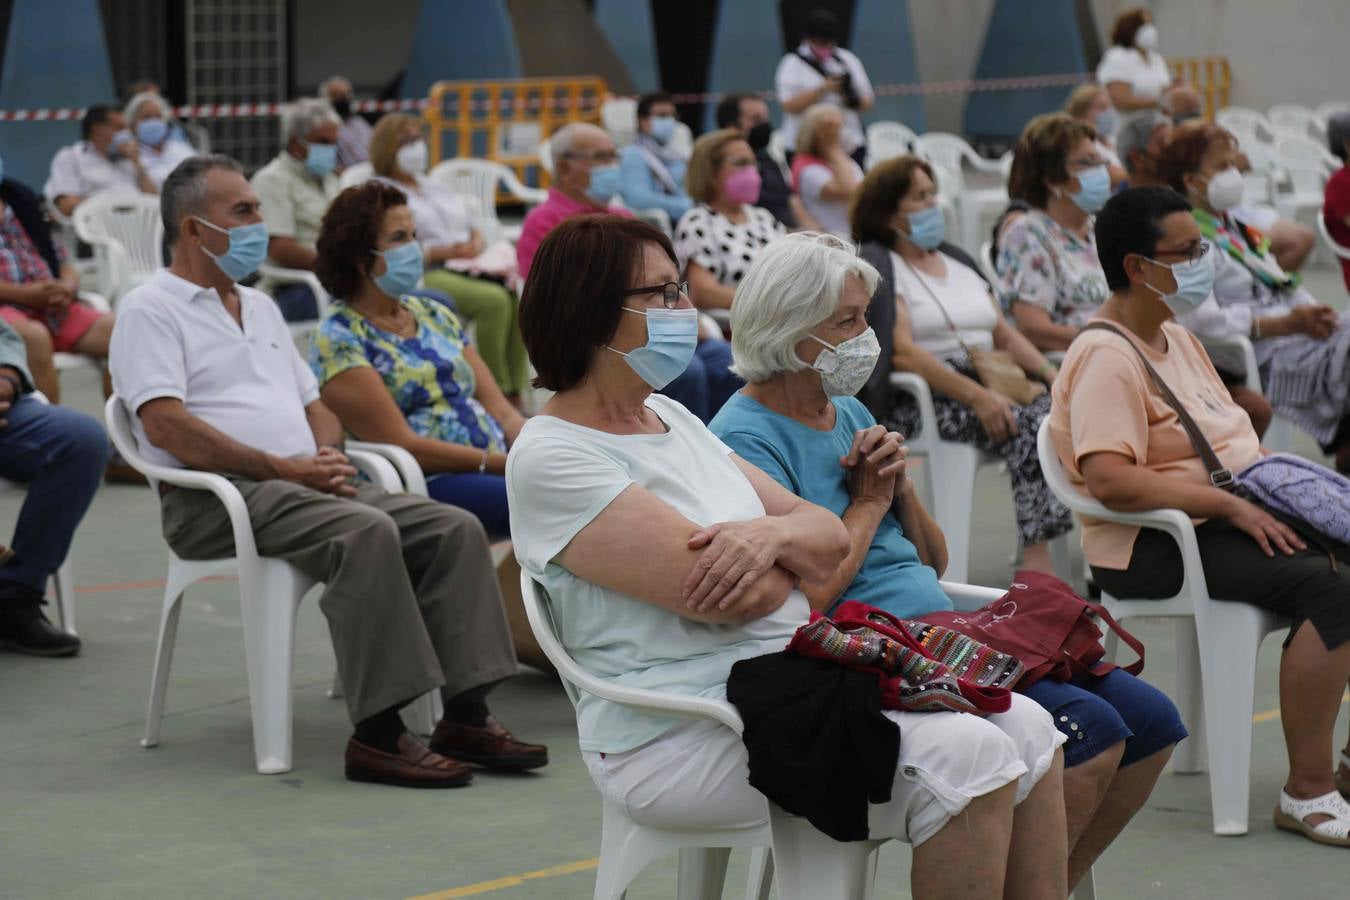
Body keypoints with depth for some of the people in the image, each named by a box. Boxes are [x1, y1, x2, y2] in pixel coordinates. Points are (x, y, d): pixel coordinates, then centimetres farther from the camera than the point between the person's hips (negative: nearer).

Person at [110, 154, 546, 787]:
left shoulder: (260, 307, 27)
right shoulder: (150, 310, 0)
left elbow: (314, 403, 27)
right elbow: (166, 427, -13)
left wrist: (327, 457, 2)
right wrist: (284, 468, -16)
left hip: (307, 485, 8)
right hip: (217, 498, -8)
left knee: (455, 529, -12)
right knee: (366, 533, -34)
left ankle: (466, 716, -16)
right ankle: (378, 735, -33)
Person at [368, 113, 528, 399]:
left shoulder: (433, 187, 28)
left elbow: (473, 229, 29)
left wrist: (477, 244, 3)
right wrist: (447, 252, -14)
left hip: (466, 268, 7)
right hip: (427, 276, -7)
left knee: (517, 294, -26)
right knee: (494, 300, -33)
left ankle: (514, 395, -28)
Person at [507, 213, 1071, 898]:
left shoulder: (672, 419, 17)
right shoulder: (550, 457, -12)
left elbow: (829, 536, 12)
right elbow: (729, 598, -19)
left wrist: (770, 533, -12)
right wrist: (791, 559, 4)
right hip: (682, 732, -9)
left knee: (1027, 729, -5)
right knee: (966, 756, -23)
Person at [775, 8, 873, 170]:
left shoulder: (849, 60, 13)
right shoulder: (793, 64, 1)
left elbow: (868, 102, 15)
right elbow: (790, 105, -11)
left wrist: (852, 98, -9)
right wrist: (823, 88, -18)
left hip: (850, 146, 3)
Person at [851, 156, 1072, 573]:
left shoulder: (957, 261, 25)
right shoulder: (877, 266, 0)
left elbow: (1005, 333, 21)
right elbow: (901, 352, -13)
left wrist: (1052, 377, 1)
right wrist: (977, 397, -23)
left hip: (988, 386, 7)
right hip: (920, 401, -7)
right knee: (1028, 424, -30)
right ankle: (1037, 562, -36)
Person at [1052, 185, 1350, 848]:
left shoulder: (1176, 338, 18)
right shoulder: (1106, 358, -14)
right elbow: (1110, 481, -26)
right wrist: (1230, 506, -24)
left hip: (1233, 516, 10)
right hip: (1152, 548, -10)